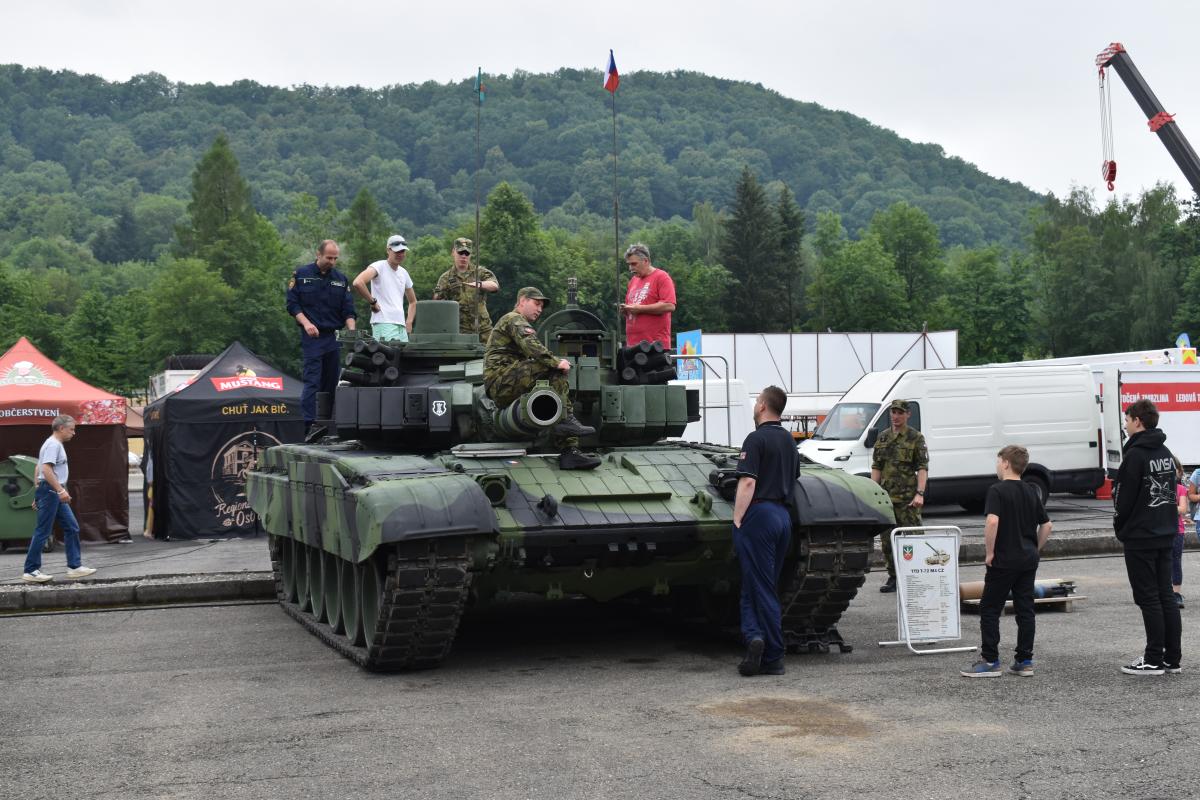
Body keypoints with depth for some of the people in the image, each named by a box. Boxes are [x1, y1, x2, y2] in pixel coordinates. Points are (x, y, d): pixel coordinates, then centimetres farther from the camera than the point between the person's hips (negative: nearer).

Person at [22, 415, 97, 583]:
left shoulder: (56, 444, 19)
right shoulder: (53, 445, -12)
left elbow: (39, 469, 24)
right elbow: (46, 469, -24)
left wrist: (37, 494, 24)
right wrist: (61, 490, -28)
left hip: (54, 494, 11)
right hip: (50, 490, -11)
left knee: (72, 528, 8)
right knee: (42, 532, -6)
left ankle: (75, 566, 9)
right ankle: (30, 571, 0)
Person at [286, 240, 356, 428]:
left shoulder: (341, 279, 12)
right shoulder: (301, 275, 2)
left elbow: (348, 310, 8)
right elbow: (292, 304, 0)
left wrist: (352, 331, -9)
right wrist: (306, 323, -15)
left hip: (334, 336, 4)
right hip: (312, 337, -4)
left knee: (331, 382, 5)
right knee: (312, 381, -11)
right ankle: (307, 425, -14)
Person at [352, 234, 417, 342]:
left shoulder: (403, 273, 19)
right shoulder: (379, 266, -3)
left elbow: (413, 302, 31)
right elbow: (358, 283, -23)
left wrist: (409, 323, 15)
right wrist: (373, 302, -13)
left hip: (401, 327, 8)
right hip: (384, 324, -7)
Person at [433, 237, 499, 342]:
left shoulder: (480, 272, 8)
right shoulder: (446, 278, 7)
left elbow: (495, 285, -12)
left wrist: (479, 284, -31)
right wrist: (437, 294, -24)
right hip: (459, 330, -1)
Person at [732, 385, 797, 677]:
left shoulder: (756, 439, -11)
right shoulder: (789, 441, 16)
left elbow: (748, 483, -18)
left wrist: (737, 521, -14)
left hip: (760, 514, -7)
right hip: (783, 515, 8)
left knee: (762, 587, -4)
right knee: (763, 586, 12)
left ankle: (772, 658, -8)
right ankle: (758, 636, 4)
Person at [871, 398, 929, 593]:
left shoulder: (915, 438, -1)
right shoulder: (882, 438, 13)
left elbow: (923, 468, -7)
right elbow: (876, 467, 14)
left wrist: (920, 493, -18)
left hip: (908, 498, -5)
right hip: (886, 496, 5)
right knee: (887, 540, 8)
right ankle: (893, 578, 17)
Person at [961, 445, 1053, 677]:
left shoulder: (997, 490, -12)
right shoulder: (1031, 492, 10)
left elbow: (992, 521, -25)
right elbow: (1047, 525, 13)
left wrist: (989, 552, -16)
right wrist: (1035, 549, 19)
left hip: (1004, 560, -7)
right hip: (1028, 560, 7)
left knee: (990, 610, 2)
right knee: (1025, 610, 9)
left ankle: (990, 661, 1)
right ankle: (1024, 661, 11)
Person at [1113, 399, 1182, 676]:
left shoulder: (1135, 454, -16)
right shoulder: (1166, 452, 10)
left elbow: (1124, 498, -15)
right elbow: (1170, 492, 15)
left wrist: (1120, 527, 1)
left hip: (1140, 538, -8)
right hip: (1165, 534, 8)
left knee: (1148, 598, -4)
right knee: (1166, 595, 11)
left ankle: (1154, 660, -1)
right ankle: (1172, 658, 14)